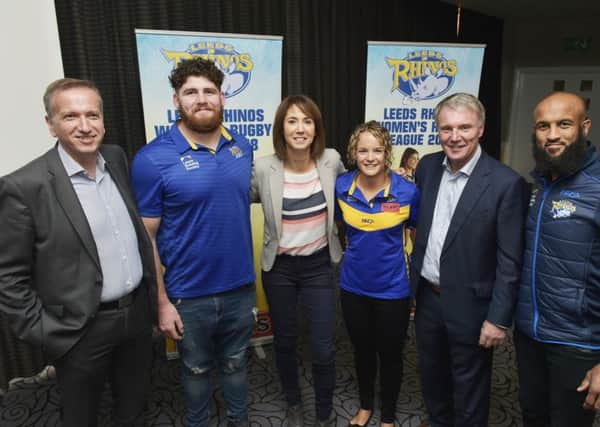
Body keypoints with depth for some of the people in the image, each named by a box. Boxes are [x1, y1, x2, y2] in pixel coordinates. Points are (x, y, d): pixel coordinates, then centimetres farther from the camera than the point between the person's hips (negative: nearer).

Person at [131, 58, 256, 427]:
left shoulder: (243, 148, 0)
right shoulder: (153, 159, -15)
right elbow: (145, 237, -12)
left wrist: (252, 274, 7)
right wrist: (162, 302, -11)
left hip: (241, 287, 4)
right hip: (190, 296, -3)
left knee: (236, 364, 24)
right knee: (197, 370, 21)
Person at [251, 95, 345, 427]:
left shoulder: (331, 161, -9)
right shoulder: (264, 168, -15)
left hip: (319, 266, 1)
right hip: (279, 268, 0)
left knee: (324, 348, 5)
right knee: (285, 341, 17)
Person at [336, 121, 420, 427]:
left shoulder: (407, 191, -16)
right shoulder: (342, 187, -8)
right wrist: (356, 253, 6)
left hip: (393, 289, -2)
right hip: (353, 286, 2)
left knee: (390, 354, 16)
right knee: (362, 350, 22)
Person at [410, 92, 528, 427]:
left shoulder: (506, 183, -18)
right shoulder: (427, 166, -1)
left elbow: (509, 261, -15)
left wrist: (499, 319, -13)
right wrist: (416, 279, 11)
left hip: (469, 305, -5)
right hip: (427, 296, 5)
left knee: (469, 388, 16)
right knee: (431, 377, 25)